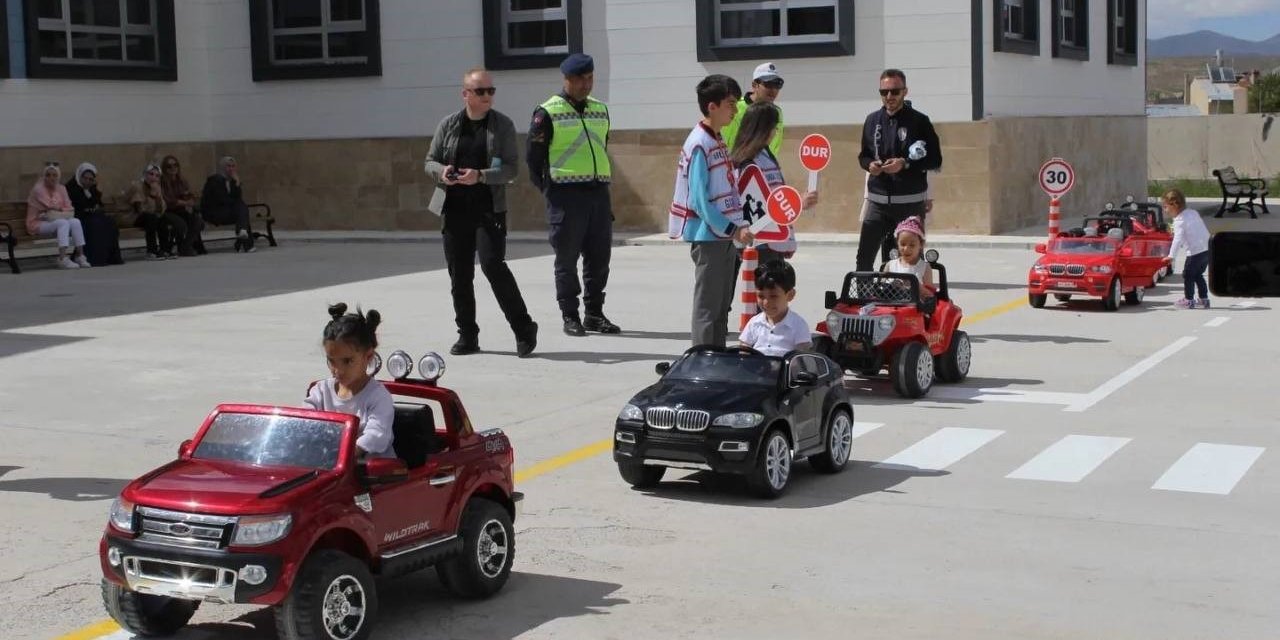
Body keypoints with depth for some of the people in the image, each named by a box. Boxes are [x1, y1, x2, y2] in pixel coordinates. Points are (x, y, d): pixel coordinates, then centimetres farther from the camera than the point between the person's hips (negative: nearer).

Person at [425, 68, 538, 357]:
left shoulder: (502, 124, 1)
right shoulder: (448, 125, 8)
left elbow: (512, 168, -5)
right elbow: (430, 161, 13)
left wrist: (480, 176, -20)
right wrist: (441, 171, -10)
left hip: (489, 209, -3)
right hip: (455, 210, 3)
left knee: (493, 264, -16)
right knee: (459, 273, 5)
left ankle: (524, 328, -3)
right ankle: (467, 336, 17)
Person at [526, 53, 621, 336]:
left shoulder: (600, 110, 14)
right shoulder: (548, 113, -5)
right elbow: (533, 157, -3)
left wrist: (601, 183, 17)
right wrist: (549, 191, -3)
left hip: (598, 193, 6)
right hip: (566, 195, -6)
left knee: (599, 257, 6)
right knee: (567, 258, 0)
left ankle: (595, 314, 15)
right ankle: (570, 316, 7)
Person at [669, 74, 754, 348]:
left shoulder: (718, 141, 13)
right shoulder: (699, 145, -15)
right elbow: (699, 200, -19)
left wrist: (740, 226, 8)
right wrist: (732, 230, -19)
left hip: (726, 236, 9)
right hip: (708, 236, -9)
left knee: (722, 306, 14)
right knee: (707, 308, -3)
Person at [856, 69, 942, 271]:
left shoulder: (919, 121, -3)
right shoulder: (872, 120, 10)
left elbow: (936, 161, -3)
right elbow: (863, 155, 19)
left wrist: (905, 164, -17)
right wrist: (869, 164, -4)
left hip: (911, 202, -3)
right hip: (878, 200, 3)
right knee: (864, 257, -3)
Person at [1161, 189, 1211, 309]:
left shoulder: (1179, 220, -12)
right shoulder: (1193, 213, 12)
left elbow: (1178, 239, -24)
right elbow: (1205, 232, 20)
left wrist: (1171, 256, -30)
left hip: (1195, 253, -8)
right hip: (1207, 249, 8)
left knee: (1188, 275, 4)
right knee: (1198, 275, 20)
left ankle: (1189, 300, 7)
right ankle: (1204, 299, 22)